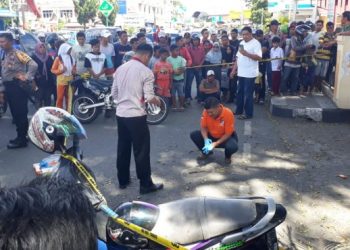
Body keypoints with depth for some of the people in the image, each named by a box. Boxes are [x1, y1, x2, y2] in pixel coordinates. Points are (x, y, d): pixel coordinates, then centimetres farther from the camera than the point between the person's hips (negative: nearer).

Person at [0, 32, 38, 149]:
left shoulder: (18, 54, -11)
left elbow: (33, 65, -22)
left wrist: (27, 78, -18)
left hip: (18, 87, -9)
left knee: (21, 113, -4)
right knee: (15, 113, 14)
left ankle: (22, 139, 1)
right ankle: (20, 136, 23)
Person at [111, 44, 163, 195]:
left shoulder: (120, 68, 8)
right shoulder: (146, 71, -11)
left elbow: (114, 94, 12)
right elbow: (149, 98, -16)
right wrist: (157, 101, 5)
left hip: (120, 114, 7)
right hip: (136, 116, -6)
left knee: (123, 149, 16)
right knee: (141, 151, 3)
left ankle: (123, 181, 28)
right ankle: (146, 185, 13)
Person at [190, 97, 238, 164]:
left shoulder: (228, 113, -30)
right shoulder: (206, 112, -20)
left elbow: (228, 134, -23)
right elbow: (203, 127, -10)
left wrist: (215, 144, -31)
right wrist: (206, 140, -28)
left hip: (225, 137, -3)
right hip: (211, 136, 4)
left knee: (233, 147, -35)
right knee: (194, 135, -17)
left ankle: (228, 156, 5)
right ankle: (206, 151, 11)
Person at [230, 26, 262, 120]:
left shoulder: (255, 43, -10)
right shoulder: (242, 43, 14)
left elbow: (259, 57, -21)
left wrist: (246, 53, -27)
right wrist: (234, 69, 14)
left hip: (250, 73, -8)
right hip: (241, 73, 8)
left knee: (248, 94, -3)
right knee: (240, 92, 15)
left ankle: (248, 113, 5)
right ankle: (239, 110, 26)